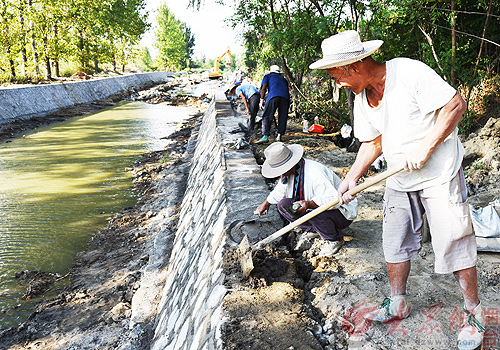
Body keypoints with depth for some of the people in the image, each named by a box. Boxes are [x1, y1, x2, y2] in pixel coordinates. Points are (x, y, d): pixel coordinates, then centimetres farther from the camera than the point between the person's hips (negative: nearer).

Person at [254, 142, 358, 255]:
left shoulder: (315, 173, -32)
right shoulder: (289, 172, -5)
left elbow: (334, 199, -38)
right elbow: (280, 190, 18)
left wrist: (309, 204, -49)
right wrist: (266, 204, 32)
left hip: (342, 212, -7)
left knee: (316, 213, -40)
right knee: (283, 205, -10)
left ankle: (335, 239, -8)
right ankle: (314, 229, 1)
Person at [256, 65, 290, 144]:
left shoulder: (268, 76, 28)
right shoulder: (284, 79, 37)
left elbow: (263, 88, 12)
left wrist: (262, 100, 11)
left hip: (273, 96, -4)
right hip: (285, 97, 4)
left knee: (266, 117, -7)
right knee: (282, 117, 11)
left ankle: (265, 136, -22)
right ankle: (279, 136, 1)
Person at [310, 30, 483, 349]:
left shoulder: (409, 72, -19)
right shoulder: (362, 100, 4)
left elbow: (456, 105, -18)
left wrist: (425, 148, -22)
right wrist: (352, 178, -1)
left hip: (440, 175, -7)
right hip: (400, 181, 7)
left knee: (455, 245, 0)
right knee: (395, 244, 12)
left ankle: (474, 313, 19)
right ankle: (398, 304, 30)